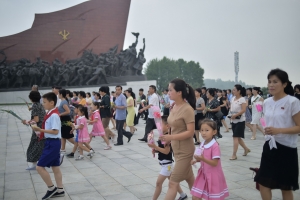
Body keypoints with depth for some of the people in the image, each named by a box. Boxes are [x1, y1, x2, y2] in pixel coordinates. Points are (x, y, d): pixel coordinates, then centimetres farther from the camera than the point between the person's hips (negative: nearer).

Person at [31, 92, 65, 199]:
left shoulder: (54, 115, -20)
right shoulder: (51, 114, 11)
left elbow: (55, 131, -24)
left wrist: (40, 130, -22)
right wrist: (41, 131, 5)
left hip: (52, 143, -10)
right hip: (52, 142, 10)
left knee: (40, 166, -5)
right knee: (55, 167, 14)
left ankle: (51, 188, 7)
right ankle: (60, 190, 23)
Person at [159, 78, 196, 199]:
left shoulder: (187, 109, -20)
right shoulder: (174, 106, 3)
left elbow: (190, 132, -23)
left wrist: (170, 137, -30)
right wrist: (168, 139, 9)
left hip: (184, 150, -8)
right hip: (176, 149, 8)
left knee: (173, 183, -3)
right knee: (189, 179, 20)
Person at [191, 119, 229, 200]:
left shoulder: (215, 146, -21)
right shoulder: (202, 144, 3)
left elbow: (214, 163, -23)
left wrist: (203, 159, -34)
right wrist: (196, 160, -1)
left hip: (213, 176, -7)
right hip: (203, 174, 7)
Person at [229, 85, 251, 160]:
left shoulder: (242, 99, -12)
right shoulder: (233, 98, 9)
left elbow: (243, 110, -21)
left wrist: (235, 115, -28)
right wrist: (231, 115, -2)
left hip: (240, 121, -8)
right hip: (233, 121, 8)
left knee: (235, 137, -10)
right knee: (238, 137, 14)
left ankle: (234, 154, -6)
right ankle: (246, 149, 34)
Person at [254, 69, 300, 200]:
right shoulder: (267, 102, 7)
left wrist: (278, 130, -26)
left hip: (286, 148, -6)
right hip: (270, 146, 6)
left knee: (286, 187, 7)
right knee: (263, 183, 5)